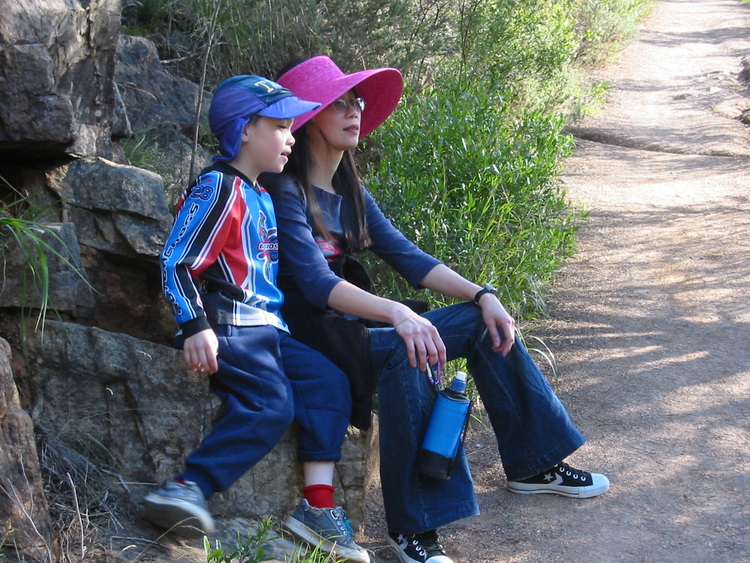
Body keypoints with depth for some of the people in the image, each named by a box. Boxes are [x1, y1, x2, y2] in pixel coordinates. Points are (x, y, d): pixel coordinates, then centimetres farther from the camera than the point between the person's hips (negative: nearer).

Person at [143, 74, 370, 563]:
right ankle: (186, 490, -35)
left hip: (268, 328, 9)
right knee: (271, 404, -28)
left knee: (329, 381, -4)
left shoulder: (262, 196, 22)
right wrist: (195, 326, -25)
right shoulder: (218, 190, -8)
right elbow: (176, 262, -14)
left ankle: (318, 507, -8)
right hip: (229, 326, -9)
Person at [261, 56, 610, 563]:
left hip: (357, 322, 9)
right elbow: (316, 283, -28)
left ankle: (532, 464, 13)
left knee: (484, 324, 2)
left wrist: (482, 295, -7)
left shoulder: (351, 192, 12)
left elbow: (408, 257, 7)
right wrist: (397, 313, -42)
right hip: (309, 334, -9)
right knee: (403, 352, -37)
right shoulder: (286, 193, -15)